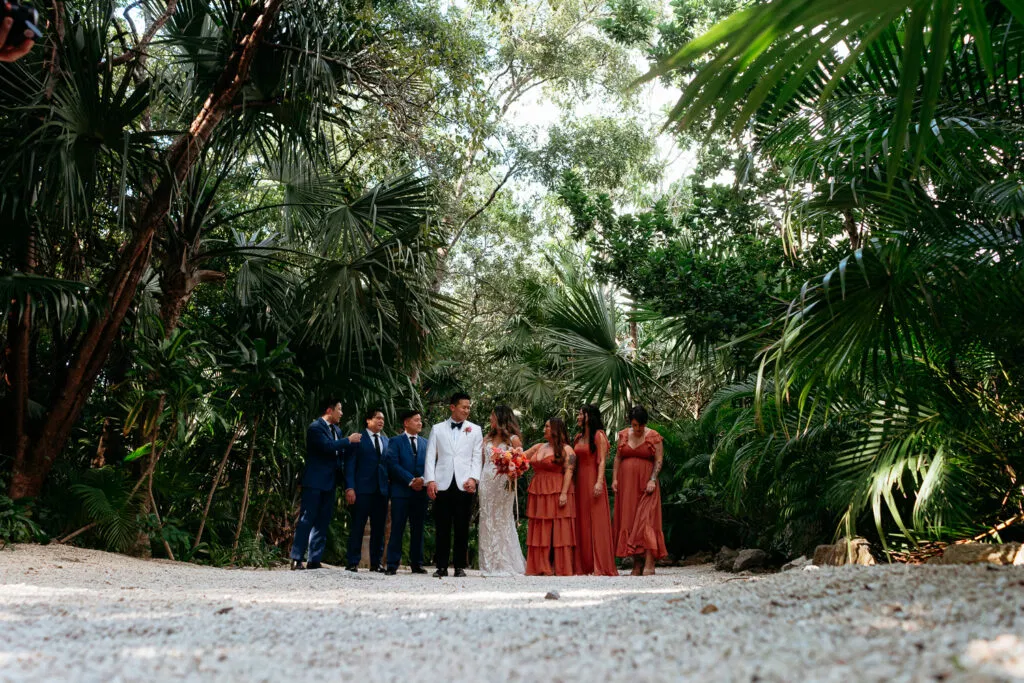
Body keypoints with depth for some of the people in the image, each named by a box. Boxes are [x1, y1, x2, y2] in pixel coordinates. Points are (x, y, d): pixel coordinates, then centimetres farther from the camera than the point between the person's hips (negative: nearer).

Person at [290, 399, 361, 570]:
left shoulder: (336, 430, 16)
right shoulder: (315, 427, -9)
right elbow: (327, 446, -23)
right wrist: (348, 440, -13)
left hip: (329, 483, 8)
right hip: (315, 481, -8)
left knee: (322, 522, 8)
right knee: (306, 520, -5)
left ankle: (314, 561, 12)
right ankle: (297, 559, -1)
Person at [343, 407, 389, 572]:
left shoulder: (386, 440, 16)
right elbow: (349, 464, -3)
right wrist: (350, 488, -12)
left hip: (382, 490, 5)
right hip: (362, 489, -5)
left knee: (379, 528, 7)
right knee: (358, 527, -1)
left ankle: (376, 562, 14)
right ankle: (352, 563, 6)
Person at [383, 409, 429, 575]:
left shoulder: (425, 443, 16)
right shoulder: (395, 441, 3)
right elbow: (393, 464, -8)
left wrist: (423, 479, -9)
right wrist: (411, 480, -14)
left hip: (420, 491, 4)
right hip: (401, 491, -4)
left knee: (418, 529, 7)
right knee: (397, 529, -3)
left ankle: (417, 564, 14)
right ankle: (392, 565, 1)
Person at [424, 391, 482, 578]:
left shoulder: (475, 430, 12)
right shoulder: (437, 429, 12)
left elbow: (477, 457, 6)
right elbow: (430, 457, 7)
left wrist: (473, 478, -8)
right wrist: (430, 480, -4)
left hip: (464, 485, 0)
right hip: (442, 484, 0)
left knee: (462, 528, 2)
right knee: (442, 528, 3)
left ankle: (460, 566, 11)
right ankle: (442, 566, 11)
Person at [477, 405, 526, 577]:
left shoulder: (513, 439, -2)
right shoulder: (487, 438, 15)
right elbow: (481, 460, 15)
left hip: (503, 482, -5)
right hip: (486, 482, 5)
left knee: (502, 521, -2)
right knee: (487, 521, 6)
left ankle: (506, 565, 8)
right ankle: (490, 565, 13)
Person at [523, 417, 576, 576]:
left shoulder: (566, 450, -2)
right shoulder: (539, 447, 17)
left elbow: (568, 472, -10)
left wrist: (564, 493, -19)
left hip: (557, 494, -6)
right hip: (539, 494, 7)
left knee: (559, 531, -4)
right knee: (540, 532, 6)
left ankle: (562, 569, 0)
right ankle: (541, 568, 10)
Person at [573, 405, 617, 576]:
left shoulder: (599, 435, -4)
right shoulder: (578, 437, 16)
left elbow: (602, 461, -11)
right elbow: (575, 461, 15)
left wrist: (599, 481, -21)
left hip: (593, 480, -7)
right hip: (580, 481, 7)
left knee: (597, 522, -5)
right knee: (582, 523, 6)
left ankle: (601, 567, -2)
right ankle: (584, 566, 11)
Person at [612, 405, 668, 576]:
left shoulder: (653, 436, -1)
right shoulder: (623, 435, 10)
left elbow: (659, 460, -4)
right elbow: (617, 458, 11)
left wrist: (652, 480, -15)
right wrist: (614, 478, 2)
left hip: (645, 484, -4)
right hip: (626, 484, 4)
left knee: (646, 519, -11)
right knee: (628, 522, 2)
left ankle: (649, 564, -12)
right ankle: (637, 564, 8)